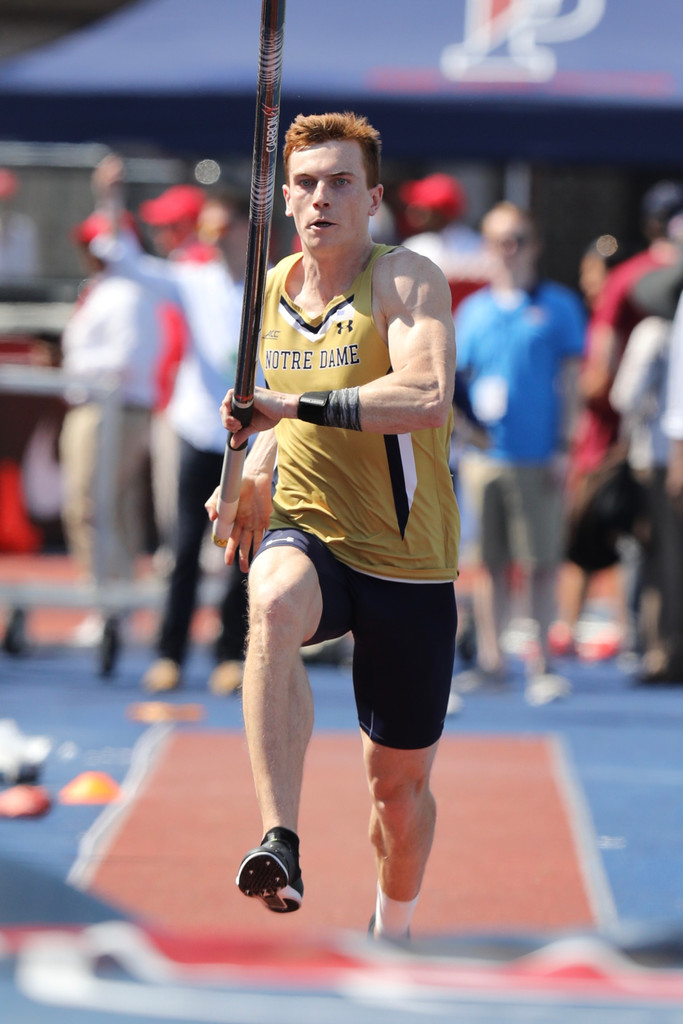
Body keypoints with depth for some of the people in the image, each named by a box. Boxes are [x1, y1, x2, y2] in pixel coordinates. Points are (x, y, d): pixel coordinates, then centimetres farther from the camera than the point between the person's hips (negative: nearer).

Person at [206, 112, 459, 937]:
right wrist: (251, 475, 7)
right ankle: (279, 845, -47)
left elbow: (428, 397, -30)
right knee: (275, 607, -37)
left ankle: (391, 936, 39)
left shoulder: (406, 281, -11)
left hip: (407, 560, -2)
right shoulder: (273, 290, 7)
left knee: (399, 780, 8)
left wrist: (296, 406, -37)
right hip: (306, 536, 2)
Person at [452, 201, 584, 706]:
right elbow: (458, 378, 16)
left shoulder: (558, 305, 3)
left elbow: (568, 382, 2)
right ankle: (491, 659, 13)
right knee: (490, 563, 6)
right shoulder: (473, 310, 12)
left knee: (541, 564, -2)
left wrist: (562, 447, -4)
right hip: (483, 453, 3)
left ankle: (542, 664, 2)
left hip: (538, 457, -3)